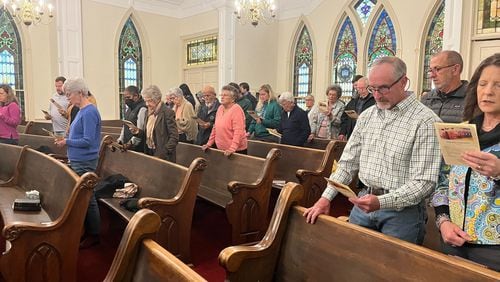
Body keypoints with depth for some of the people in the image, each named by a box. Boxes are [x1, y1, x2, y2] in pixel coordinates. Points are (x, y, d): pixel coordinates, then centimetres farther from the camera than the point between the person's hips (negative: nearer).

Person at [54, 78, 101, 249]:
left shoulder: (89, 112, -18)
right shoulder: (82, 111, 11)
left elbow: (87, 141, -22)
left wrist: (67, 142, -12)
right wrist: (66, 139, 5)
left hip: (84, 163, -10)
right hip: (77, 161, 10)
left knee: (87, 198, 0)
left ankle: (93, 235, 12)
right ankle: (84, 231, 29)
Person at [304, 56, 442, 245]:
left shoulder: (425, 121, -12)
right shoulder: (366, 116, 7)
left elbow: (424, 182, -15)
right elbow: (348, 163, 11)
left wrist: (381, 202, -27)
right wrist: (326, 197, 2)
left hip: (402, 209, -5)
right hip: (364, 202, 5)